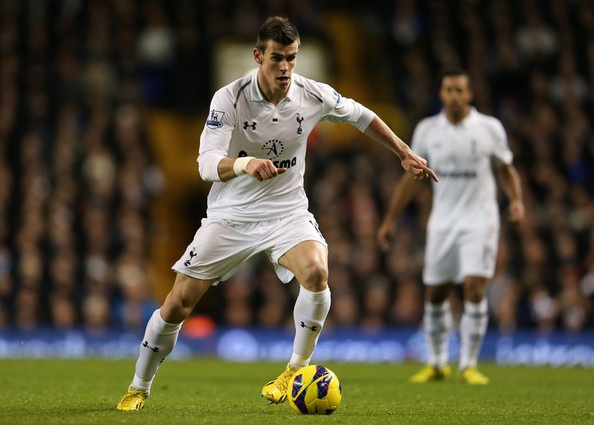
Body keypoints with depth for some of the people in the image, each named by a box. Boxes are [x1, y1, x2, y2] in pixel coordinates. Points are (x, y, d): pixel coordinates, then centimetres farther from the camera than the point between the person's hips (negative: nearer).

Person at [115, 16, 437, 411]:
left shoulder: (314, 95, -10)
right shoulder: (229, 98, -18)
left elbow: (362, 116, 10)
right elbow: (207, 164, -26)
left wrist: (405, 153, 14)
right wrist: (245, 164, -47)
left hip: (287, 211, 1)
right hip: (231, 215, -1)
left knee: (316, 272, -31)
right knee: (176, 306, -3)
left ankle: (297, 370, -9)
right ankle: (139, 388, 20)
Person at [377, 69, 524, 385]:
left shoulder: (490, 128, -2)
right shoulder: (426, 130, 4)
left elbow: (506, 170, 9)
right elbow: (411, 177, 11)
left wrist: (516, 200, -10)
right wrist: (390, 219, 9)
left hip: (479, 219, -3)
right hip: (442, 221, 3)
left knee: (475, 288, -14)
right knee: (435, 294, 6)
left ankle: (468, 365, -6)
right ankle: (436, 364, 22)